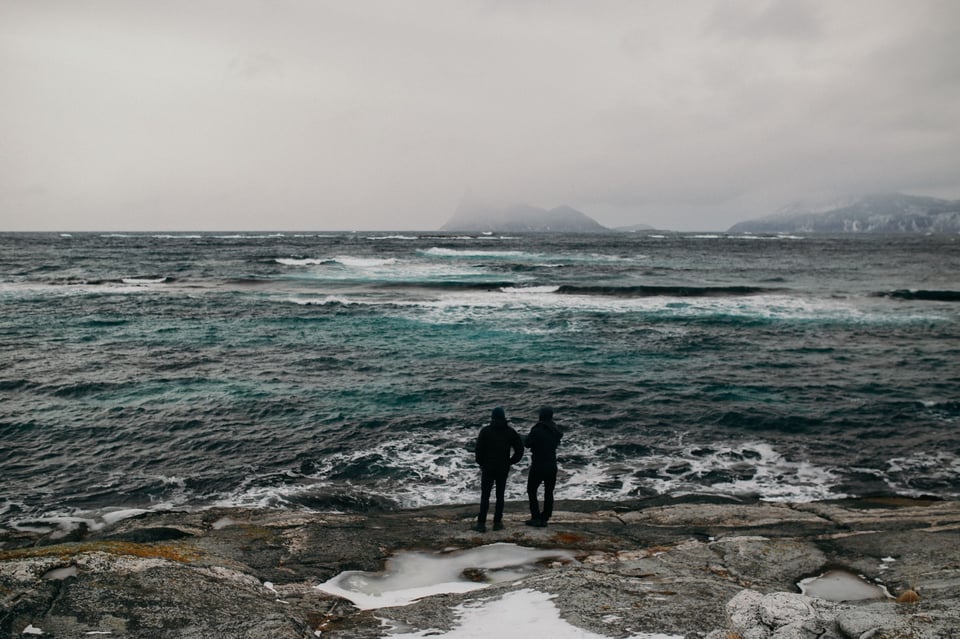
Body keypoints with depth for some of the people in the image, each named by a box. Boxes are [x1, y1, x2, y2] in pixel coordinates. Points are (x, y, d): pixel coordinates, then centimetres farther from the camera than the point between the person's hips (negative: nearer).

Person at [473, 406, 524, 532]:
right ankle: (497, 522, 11)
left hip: (487, 468, -2)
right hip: (503, 469, 2)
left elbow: (479, 450, -10)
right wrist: (510, 462, 9)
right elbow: (520, 450, 0)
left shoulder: (485, 431, -8)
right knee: (500, 496, 10)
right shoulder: (510, 431, 0)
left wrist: (481, 463, 5)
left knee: (485, 496, 2)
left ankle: (481, 523, -1)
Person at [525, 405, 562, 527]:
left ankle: (536, 518, 2)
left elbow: (527, 444, -9)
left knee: (531, 491, 7)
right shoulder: (556, 430, 0)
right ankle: (545, 518, 16)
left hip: (538, 466, -5)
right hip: (552, 466, 6)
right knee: (549, 492, 14)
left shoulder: (537, 430, -20)